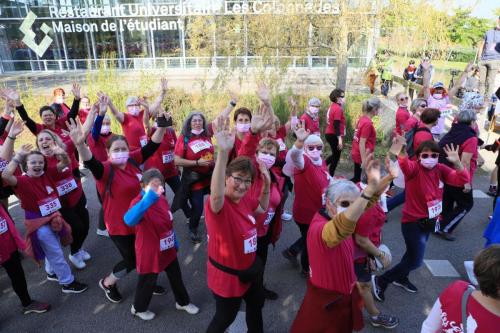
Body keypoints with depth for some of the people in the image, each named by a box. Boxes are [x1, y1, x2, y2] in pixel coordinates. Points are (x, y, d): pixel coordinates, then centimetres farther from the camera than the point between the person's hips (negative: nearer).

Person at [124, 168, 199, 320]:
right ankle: (138, 308, 45)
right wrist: (148, 199, -62)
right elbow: (129, 220, -52)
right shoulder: (139, 202, -28)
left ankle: (183, 302, 47)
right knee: (148, 282, 16)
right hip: (149, 253, -6)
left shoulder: (162, 199, -4)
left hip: (168, 250, 7)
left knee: (176, 277, 23)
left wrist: (175, 241, 20)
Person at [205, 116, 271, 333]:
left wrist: (267, 185, -4)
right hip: (227, 274, -8)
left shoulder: (245, 199, -7)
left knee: (256, 305, 32)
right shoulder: (218, 204, -31)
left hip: (251, 267, 8)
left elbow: (263, 208, 14)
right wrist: (223, 152, -69)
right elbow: (216, 195, -56)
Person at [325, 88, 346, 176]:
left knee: (335, 154, 23)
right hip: (334, 135, -9)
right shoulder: (338, 108, -18)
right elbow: (336, 125, -23)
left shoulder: (333, 106, 11)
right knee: (336, 156, 4)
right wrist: (339, 139, -24)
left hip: (329, 134, 9)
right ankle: (330, 177, 13)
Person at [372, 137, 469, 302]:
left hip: (429, 221, 7)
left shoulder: (441, 169, -3)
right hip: (413, 222, -7)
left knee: (414, 252, 24)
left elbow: (463, 179, -12)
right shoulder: (414, 168, -22)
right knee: (415, 260, -6)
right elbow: (406, 165, -45)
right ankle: (380, 281, 8)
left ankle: (401, 278, 49)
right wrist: (401, 154, -69)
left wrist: (456, 162, -31)